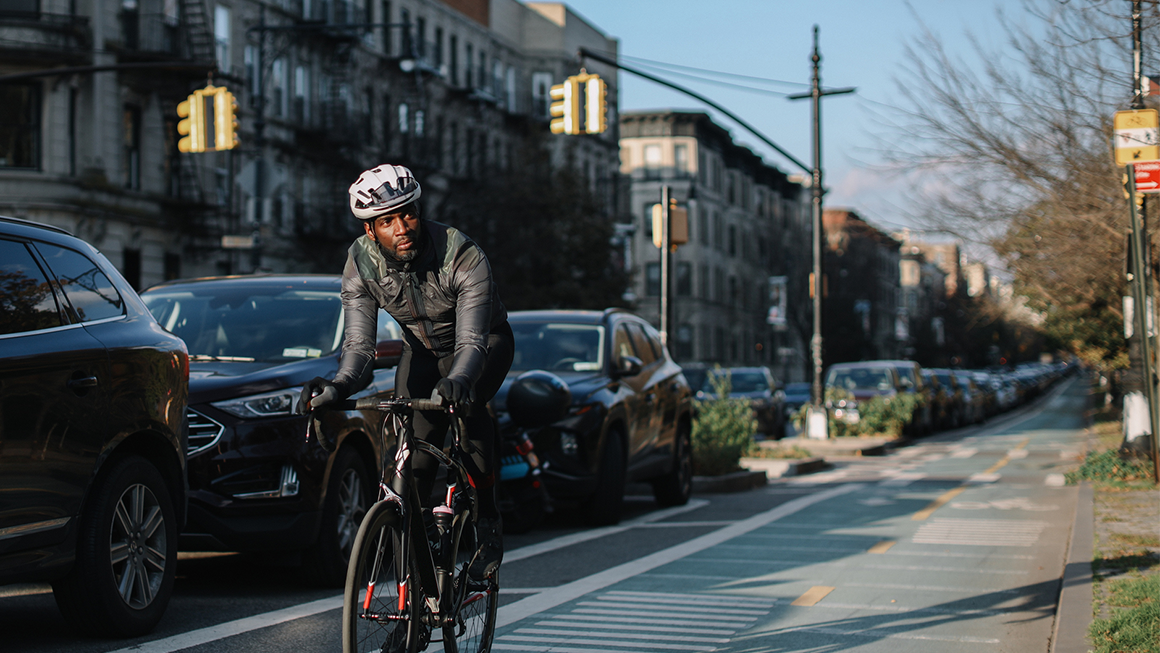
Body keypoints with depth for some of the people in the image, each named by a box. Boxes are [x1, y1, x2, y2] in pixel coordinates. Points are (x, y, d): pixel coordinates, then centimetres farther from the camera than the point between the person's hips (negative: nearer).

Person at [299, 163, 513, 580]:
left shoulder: (463, 257, -35)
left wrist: (455, 382, -66)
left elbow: (471, 341, -43)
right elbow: (359, 343, -28)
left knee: (465, 404, -33)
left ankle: (488, 520, -16)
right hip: (421, 349, 4)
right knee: (415, 441, -15)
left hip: (483, 342, -4)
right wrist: (339, 386, -50)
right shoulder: (361, 263, -24)